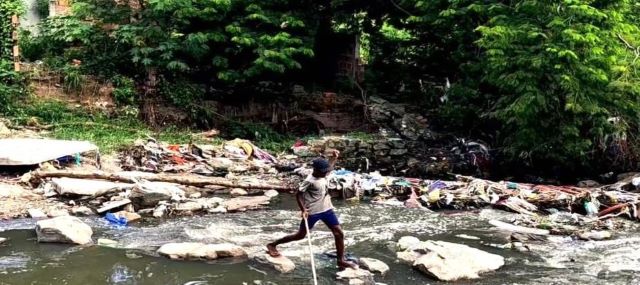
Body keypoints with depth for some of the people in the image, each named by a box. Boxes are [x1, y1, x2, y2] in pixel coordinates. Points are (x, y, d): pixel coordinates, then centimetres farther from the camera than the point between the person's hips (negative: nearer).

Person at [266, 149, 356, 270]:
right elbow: (298, 194, -17)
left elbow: (329, 167, 25)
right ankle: (272, 245, 21)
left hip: (327, 209, 7)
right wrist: (303, 210, -24)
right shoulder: (309, 181, -23)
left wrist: (334, 157, 10)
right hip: (312, 212, -7)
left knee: (339, 233, 0)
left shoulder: (323, 174, 0)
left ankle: (341, 260, 10)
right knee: (300, 235, 5)